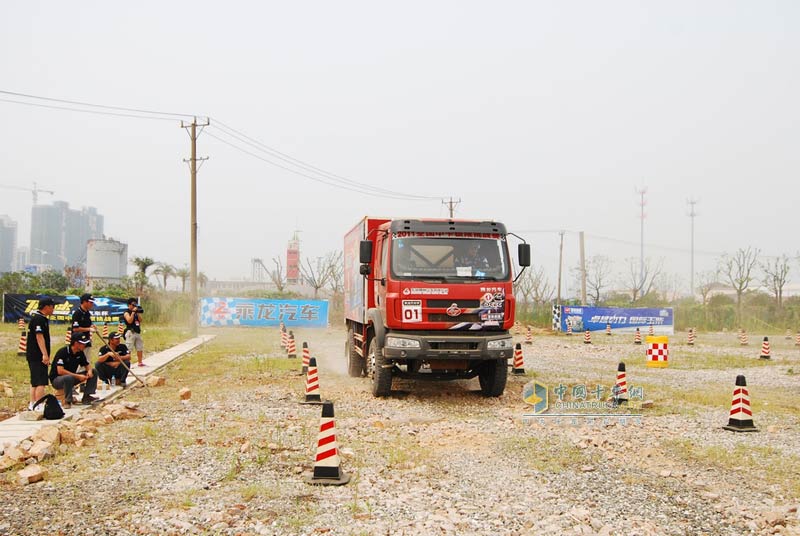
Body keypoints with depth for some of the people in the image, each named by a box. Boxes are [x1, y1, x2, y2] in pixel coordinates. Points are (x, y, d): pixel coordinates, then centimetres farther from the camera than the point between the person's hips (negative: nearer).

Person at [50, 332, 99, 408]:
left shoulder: (80, 353, -1)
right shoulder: (63, 352, -23)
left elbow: (87, 365, 11)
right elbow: (60, 371, -30)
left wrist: (89, 370, -15)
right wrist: (77, 376, -31)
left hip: (72, 377, 7)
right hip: (56, 379, -7)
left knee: (94, 372, -2)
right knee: (68, 378, -42)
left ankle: (86, 396, -5)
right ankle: (68, 401, -22)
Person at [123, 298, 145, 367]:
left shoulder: (136, 312, 17)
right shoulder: (126, 313, -3)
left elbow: (140, 320, 8)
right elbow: (130, 321, -18)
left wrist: (138, 313, -2)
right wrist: (133, 312, -15)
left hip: (137, 332, 7)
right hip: (131, 332, -7)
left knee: (140, 348, 11)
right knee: (128, 349, -12)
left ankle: (140, 362, 20)